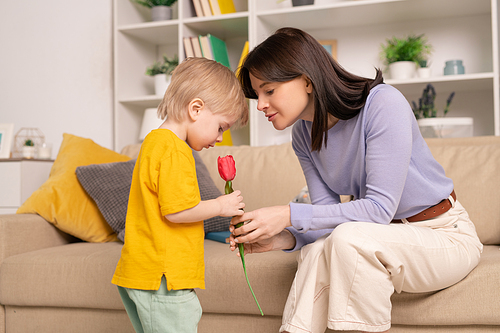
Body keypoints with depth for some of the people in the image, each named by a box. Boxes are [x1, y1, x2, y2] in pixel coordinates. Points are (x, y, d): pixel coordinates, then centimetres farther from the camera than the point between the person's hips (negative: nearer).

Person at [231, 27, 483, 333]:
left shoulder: (383, 104, -23)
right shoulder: (303, 136, -1)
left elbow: (379, 209, -27)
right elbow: (331, 218, -4)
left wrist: (290, 215, -31)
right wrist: (283, 238, -24)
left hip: (445, 235, -5)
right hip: (386, 237, 5)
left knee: (350, 238, -32)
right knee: (317, 252, -26)